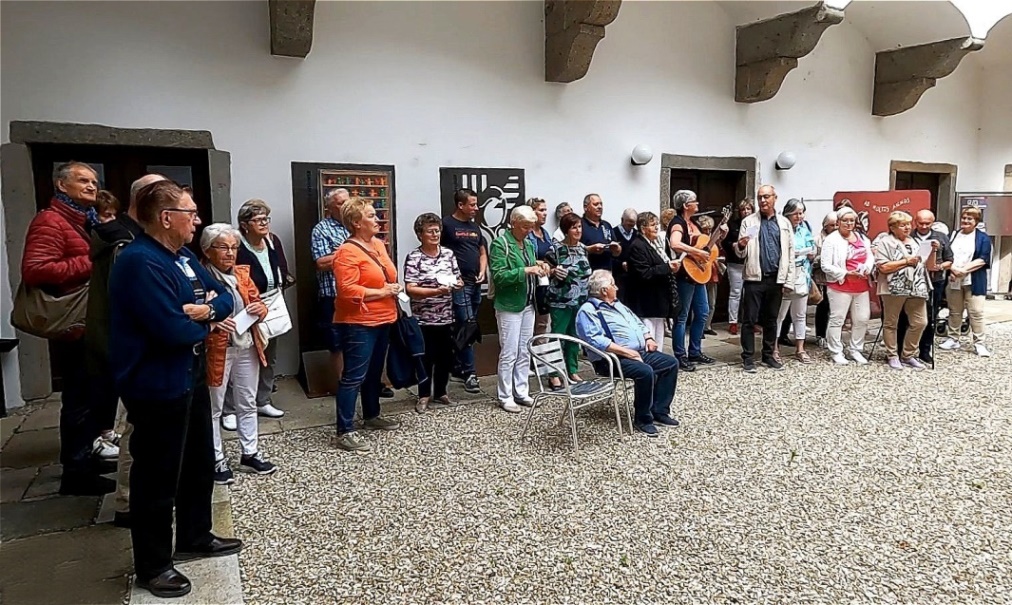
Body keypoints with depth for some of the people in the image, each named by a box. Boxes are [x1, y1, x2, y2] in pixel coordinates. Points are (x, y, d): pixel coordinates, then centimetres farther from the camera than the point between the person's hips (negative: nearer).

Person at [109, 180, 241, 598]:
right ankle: (152, 566, 21)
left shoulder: (183, 256, 9)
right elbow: (173, 330, -30)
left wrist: (206, 309, -15)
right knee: (158, 476, 4)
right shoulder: (139, 262, -22)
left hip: (190, 378, 10)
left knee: (199, 463, 21)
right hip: (157, 387, -10)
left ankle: (195, 538, 39)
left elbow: (225, 299, 8)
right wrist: (204, 323, -9)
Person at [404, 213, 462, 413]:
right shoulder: (413, 258, -10)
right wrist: (436, 291, -26)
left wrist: (458, 284, -11)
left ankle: (440, 393, 30)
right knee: (427, 358, 5)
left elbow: (458, 280, 13)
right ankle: (424, 396, 21)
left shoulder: (448, 254, 6)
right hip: (424, 319, -5)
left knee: (445, 357, 13)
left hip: (446, 318, 5)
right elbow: (410, 289, -16)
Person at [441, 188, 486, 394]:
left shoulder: (474, 227, 16)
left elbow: (482, 252, 22)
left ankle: (457, 369, 22)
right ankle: (469, 374, -5)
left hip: (475, 284, 7)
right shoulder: (447, 224, -6)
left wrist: (482, 271, 4)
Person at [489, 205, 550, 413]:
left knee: (525, 352, 13)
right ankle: (505, 397, 9)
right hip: (510, 306, -7)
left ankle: (521, 392, 23)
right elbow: (499, 275, -20)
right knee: (509, 353, -2)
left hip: (528, 305, 7)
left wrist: (538, 267, -1)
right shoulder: (500, 244, -10)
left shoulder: (528, 244, 12)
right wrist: (526, 270, -24)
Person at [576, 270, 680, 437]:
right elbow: (596, 340, -24)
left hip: (641, 352, 9)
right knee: (645, 371, -32)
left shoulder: (618, 305, 21)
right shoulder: (588, 310, -10)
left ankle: (659, 411, 3)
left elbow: (639, 323, 28)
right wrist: (627, 352, -25)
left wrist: (648, 338, 6)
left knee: (671, 362, -3)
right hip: (613, 359, -9)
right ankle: (642, 419, -13)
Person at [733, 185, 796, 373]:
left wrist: (788, 281, 1)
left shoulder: (784, 223, 8)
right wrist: (741, 246, -23)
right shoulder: (748, 222, 2)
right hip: (754, 278, -2)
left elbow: (790, 253, 7)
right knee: (749, 320, -1)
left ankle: (768, 356, 22)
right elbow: (741, 254, 1)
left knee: (771, 320, 12)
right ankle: (748, 358, 6)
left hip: (776, 279, 2)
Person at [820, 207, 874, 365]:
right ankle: (836, 352, 10)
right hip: (840, 287, -6)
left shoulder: (862, 238, 12)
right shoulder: (831, 240, -8)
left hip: (861, 286, 6)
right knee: (837, 320, -1)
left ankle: (856, 350, 24)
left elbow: (870, 258, 10)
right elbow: (826, 266, -13)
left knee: (862, 320, 10)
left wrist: (865, 269, -12)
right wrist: (846, 274, -19)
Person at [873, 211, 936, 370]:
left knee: (920, 322, 5)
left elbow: (929, 265, 16)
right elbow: (883, 267, -15)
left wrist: (933, 251, 0)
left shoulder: (915, 242, 16)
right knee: (891, 323, 4)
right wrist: (906, 261, -11)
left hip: (916, 289, 6)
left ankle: (908, 355, 18)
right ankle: (892, 356, 16)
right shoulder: (885, 242, -3)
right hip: (894, 289, -5)